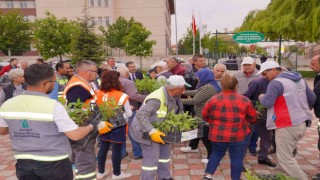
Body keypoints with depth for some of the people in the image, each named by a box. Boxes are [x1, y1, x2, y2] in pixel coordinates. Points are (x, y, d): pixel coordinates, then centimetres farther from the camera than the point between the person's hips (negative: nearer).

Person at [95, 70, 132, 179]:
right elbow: (129, 114, -12)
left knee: (103, 148, 18)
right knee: (116, 150, 9)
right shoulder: (121, 96, -18)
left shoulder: (98, 94, -6)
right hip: (118, 126, -5)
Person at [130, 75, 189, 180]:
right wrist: (152, 132, -44)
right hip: (145, 129, -9)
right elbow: (141, 115, -40)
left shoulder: (173, 96, -7)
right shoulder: (157, 99, -34)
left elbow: (178, 110, 11)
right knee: (152, 157, -7)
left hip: (157, 128, 9)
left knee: (165, 151, 15)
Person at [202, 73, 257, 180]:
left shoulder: (213, 99, -4)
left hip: (217, 135, 2)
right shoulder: (244, 100, -6)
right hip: (238, 136, -2)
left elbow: (205, 115, 7)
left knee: (216, 153, 21)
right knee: (237, 158, 13)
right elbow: (252, 118, 6)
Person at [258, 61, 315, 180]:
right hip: (301, 124, 9)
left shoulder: (276, 83, -16)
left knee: (285, 159, 1)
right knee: (288, 155, 20)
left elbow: (267, 103, -22)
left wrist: (261, 97, 0)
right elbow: (312, 98, 17)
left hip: (286, 126, -9)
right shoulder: (300, 79, 11)